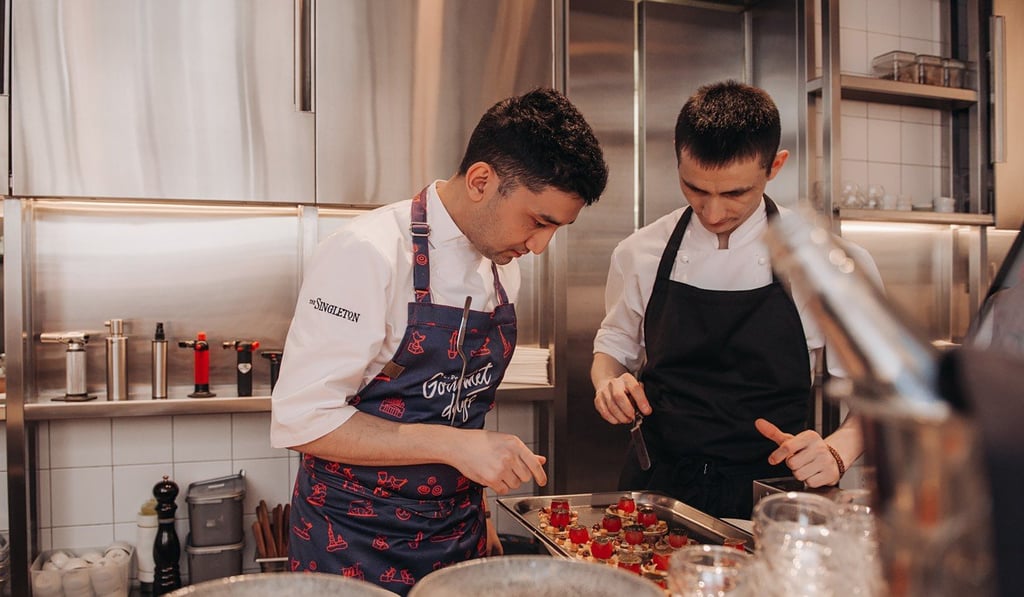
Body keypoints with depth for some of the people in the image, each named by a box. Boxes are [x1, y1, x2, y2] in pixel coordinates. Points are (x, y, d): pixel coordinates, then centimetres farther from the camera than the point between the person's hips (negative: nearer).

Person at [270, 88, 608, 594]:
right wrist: (453, 444, -25)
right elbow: (300, 419, -21)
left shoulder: (503, 269, 3)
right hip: (353, 546, -6)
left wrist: (476, 511, 12)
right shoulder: (367, 254, -20)